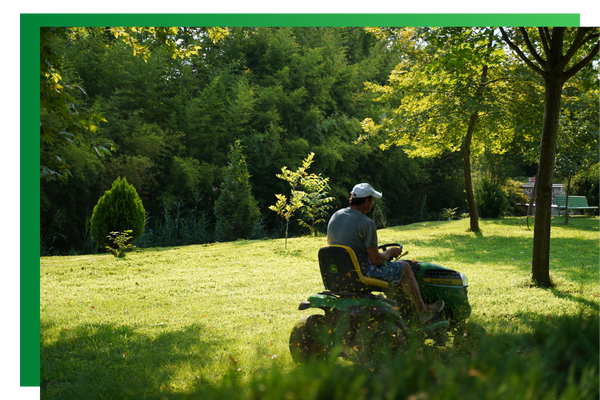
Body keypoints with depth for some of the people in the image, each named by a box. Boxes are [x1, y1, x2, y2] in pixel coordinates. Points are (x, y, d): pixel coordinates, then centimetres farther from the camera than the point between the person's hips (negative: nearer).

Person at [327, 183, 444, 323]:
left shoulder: (335, 217, 1)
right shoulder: (366, 223, -21)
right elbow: (376, 260, -20)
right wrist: (390, 252, 3)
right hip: (362, 272, -8)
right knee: (404, 267, 9)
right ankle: (423, 311, 22)